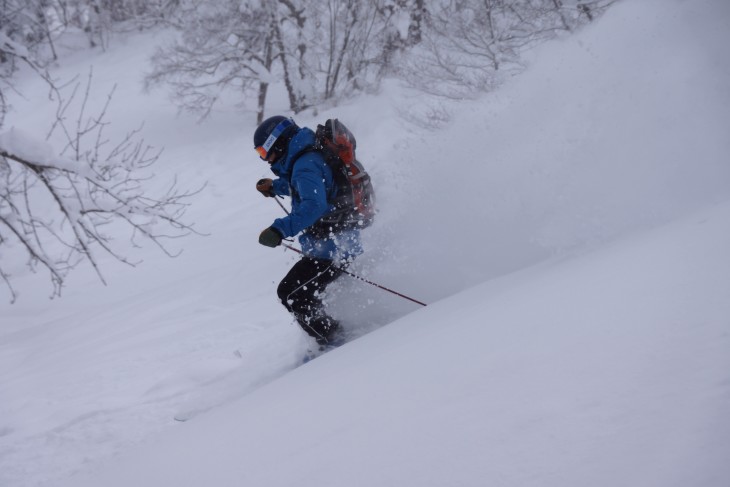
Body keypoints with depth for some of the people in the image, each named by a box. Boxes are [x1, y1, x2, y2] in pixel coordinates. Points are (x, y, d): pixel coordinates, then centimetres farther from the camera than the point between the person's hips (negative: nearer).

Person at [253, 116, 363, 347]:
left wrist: (281, 229, -41)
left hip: (331, 248, -10)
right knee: (301, 292, 21)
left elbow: (314, 205, -37)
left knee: (292, 294, -6)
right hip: (340, 242, 10)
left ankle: (336, 342, 2)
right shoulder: (312, 156, 12)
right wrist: (275, 186, 30)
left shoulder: (305, 165, -20)